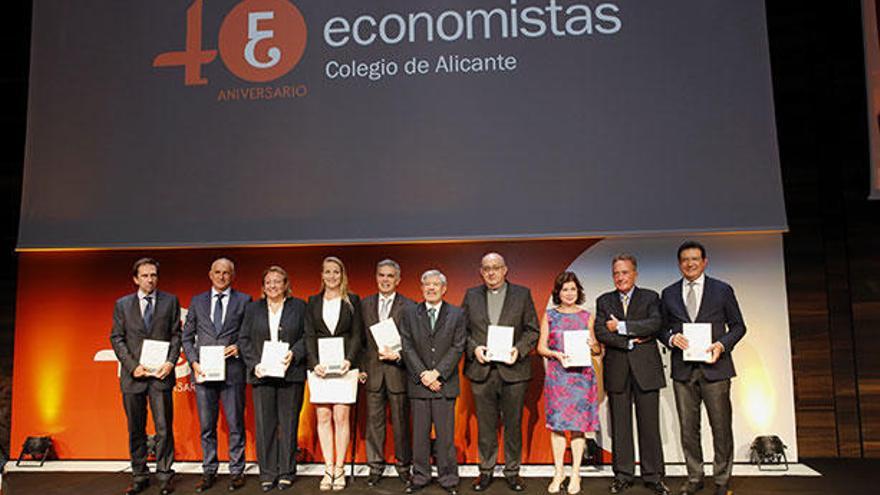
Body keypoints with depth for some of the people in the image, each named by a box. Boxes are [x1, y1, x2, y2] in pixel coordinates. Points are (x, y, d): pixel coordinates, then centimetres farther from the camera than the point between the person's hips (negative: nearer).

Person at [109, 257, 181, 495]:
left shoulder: (170, 301, 7)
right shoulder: (122, 304, 8)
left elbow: (176, 334, 5)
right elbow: (116, 338, 4)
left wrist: (171, 362, -9)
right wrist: (132, 366, -8)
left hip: (161, 374, -1)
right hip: (133, 375, 1)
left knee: (164, 429, -1)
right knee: (136, 430, 9)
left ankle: (164, 476, 11)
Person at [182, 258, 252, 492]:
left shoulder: (244, 301, 5)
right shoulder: (197, 302, 12)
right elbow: (187, 337, 12)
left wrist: (238, 348, -12)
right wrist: (193, 362, -2)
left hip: (233, 370, -2)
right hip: (204, 371, 2)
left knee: (235, 424, 3)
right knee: (206, 425, 9)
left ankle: (236, 471, 14)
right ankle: (209, 471, 20)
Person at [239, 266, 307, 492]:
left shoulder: (299, 306, 6)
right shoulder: (253, 308, 12)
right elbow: (244, 339, 8)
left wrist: (294, 353, -13)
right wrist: (254, 364, -5)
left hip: (291, 374, -1)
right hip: (262, 374, 1)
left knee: (289, 423, 4)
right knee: (264, 424, 2)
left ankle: (287, 472, 14)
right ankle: (267, 473, 13)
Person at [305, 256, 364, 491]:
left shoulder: (352, 300, 6)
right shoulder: (313, 302, 11)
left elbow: (357, 334, 2)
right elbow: (309, 336, 6)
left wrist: (349, 360, -13)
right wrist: (314, 363, -8)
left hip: (344, 365, -2)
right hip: (319, 365, 2)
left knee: (341, 416, -3)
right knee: (323, 416, 2)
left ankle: (339, 469, 6)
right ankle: (328, 469, 9)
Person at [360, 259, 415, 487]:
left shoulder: (409, 306, -2)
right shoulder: (365, 304, 8)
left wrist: (398, 355, -18)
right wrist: (360, 366, 2)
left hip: (398, 371, -2)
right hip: (373, 371, 3)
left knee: (401, 421, 7)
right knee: (374, 421, 9)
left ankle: (404, 465, 22)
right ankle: (375, 466, 22)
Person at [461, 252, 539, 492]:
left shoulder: (522, 294, 4)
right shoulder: (471, 295, 9)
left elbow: (532, 330, 2)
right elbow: (462, 329, 8)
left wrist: (519, 349, -13)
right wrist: (473, 348, -9)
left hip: (513, 369, -1)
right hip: (481, 370, 1)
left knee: (513, 424, 8)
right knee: (485, 425, 9)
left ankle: (512, 471, 22)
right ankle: (485, 471, 23)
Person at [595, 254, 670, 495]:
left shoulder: (650, 297, 7)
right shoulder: (604, 301, 11)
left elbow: (655, 324, -12)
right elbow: (600, 333, -3)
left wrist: (621, 326, -12)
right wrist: (630, 340, -12)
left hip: (646, 369, -1)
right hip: (617, 371, 2)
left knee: (649, 425, 2)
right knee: (620, 425, 6)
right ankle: (622, 475, 17)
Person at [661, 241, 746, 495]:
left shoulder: (722, 290, 4)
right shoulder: (668, 294, 9)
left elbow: (738, 326, 6)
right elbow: (663, 328, 13)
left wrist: (722, 344, -11)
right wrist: (672, 338, -9)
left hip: (714, 367, -2)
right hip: (683, 369, 2)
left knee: (721, 426, 4)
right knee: (688, 427, 8)